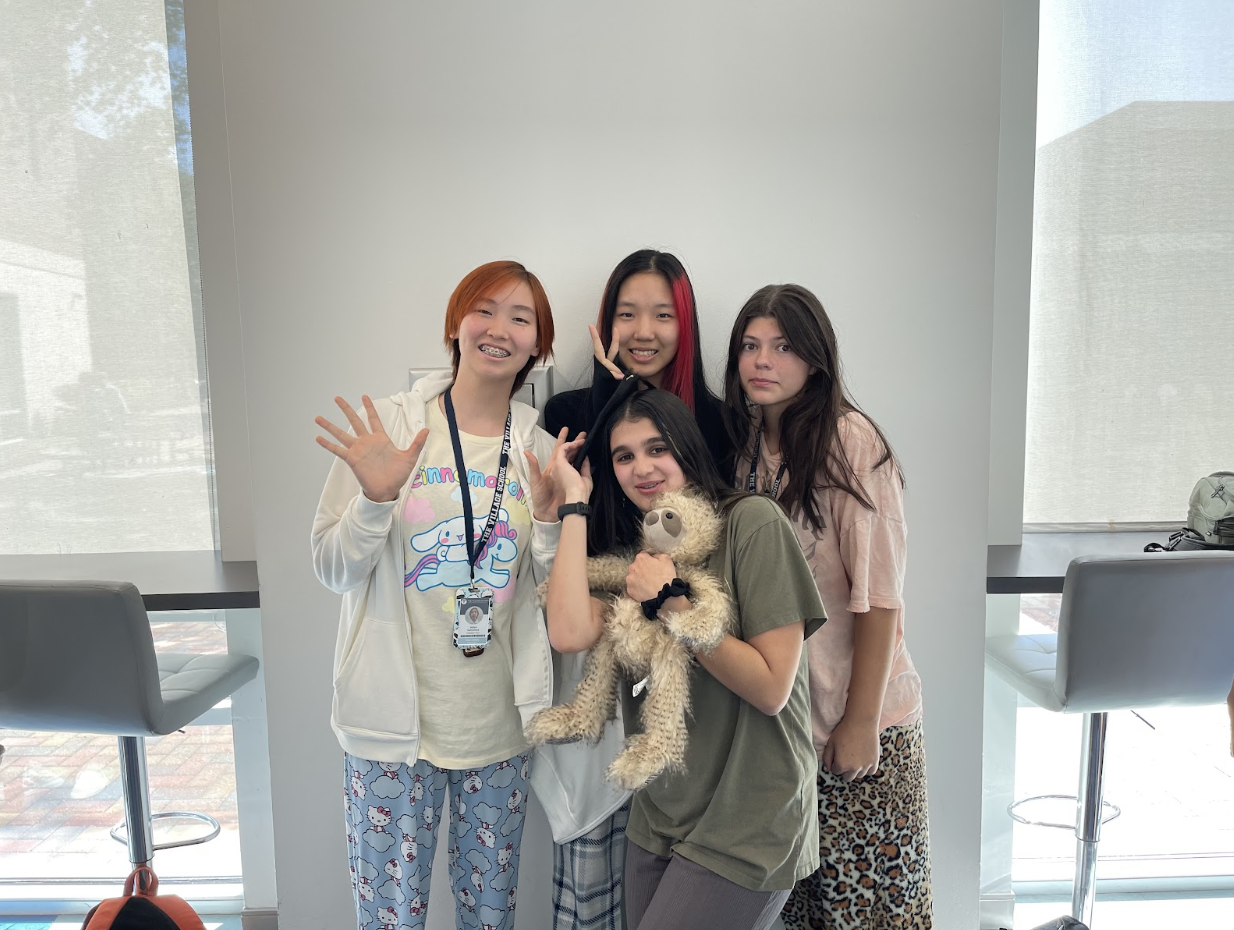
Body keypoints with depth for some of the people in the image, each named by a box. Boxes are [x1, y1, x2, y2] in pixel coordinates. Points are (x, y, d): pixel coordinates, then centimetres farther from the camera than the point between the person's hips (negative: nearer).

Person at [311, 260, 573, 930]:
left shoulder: (542, 452, 2)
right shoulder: (387, 426, -6)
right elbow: (332, 571, -5)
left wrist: (549, 519, -14)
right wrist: (375, 500, -22)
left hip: (499, 722, 3)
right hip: (393, 719, -2)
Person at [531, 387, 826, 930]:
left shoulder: (752, 523, -14)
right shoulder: (630, 551, 4)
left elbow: (772, 690, -17)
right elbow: (570, 635, -17)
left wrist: (671, 604, -19)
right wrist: (575, 501, -10)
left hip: (746, 828, -6)